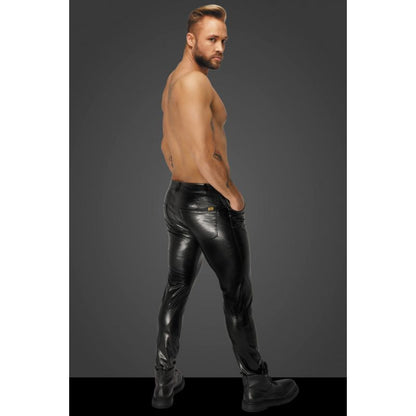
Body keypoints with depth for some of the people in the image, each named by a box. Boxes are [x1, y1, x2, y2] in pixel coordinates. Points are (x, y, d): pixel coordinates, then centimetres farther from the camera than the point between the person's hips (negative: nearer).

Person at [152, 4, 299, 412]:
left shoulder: (171, 82, 14)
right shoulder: (195, 81, -18)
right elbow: (204, 156, -26)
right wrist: (232, 195, -12)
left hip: (176, 197, 9)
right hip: (210, 203, -9)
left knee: (176, 290, 15)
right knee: (237, 296, 5)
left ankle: (164, 383, 28)